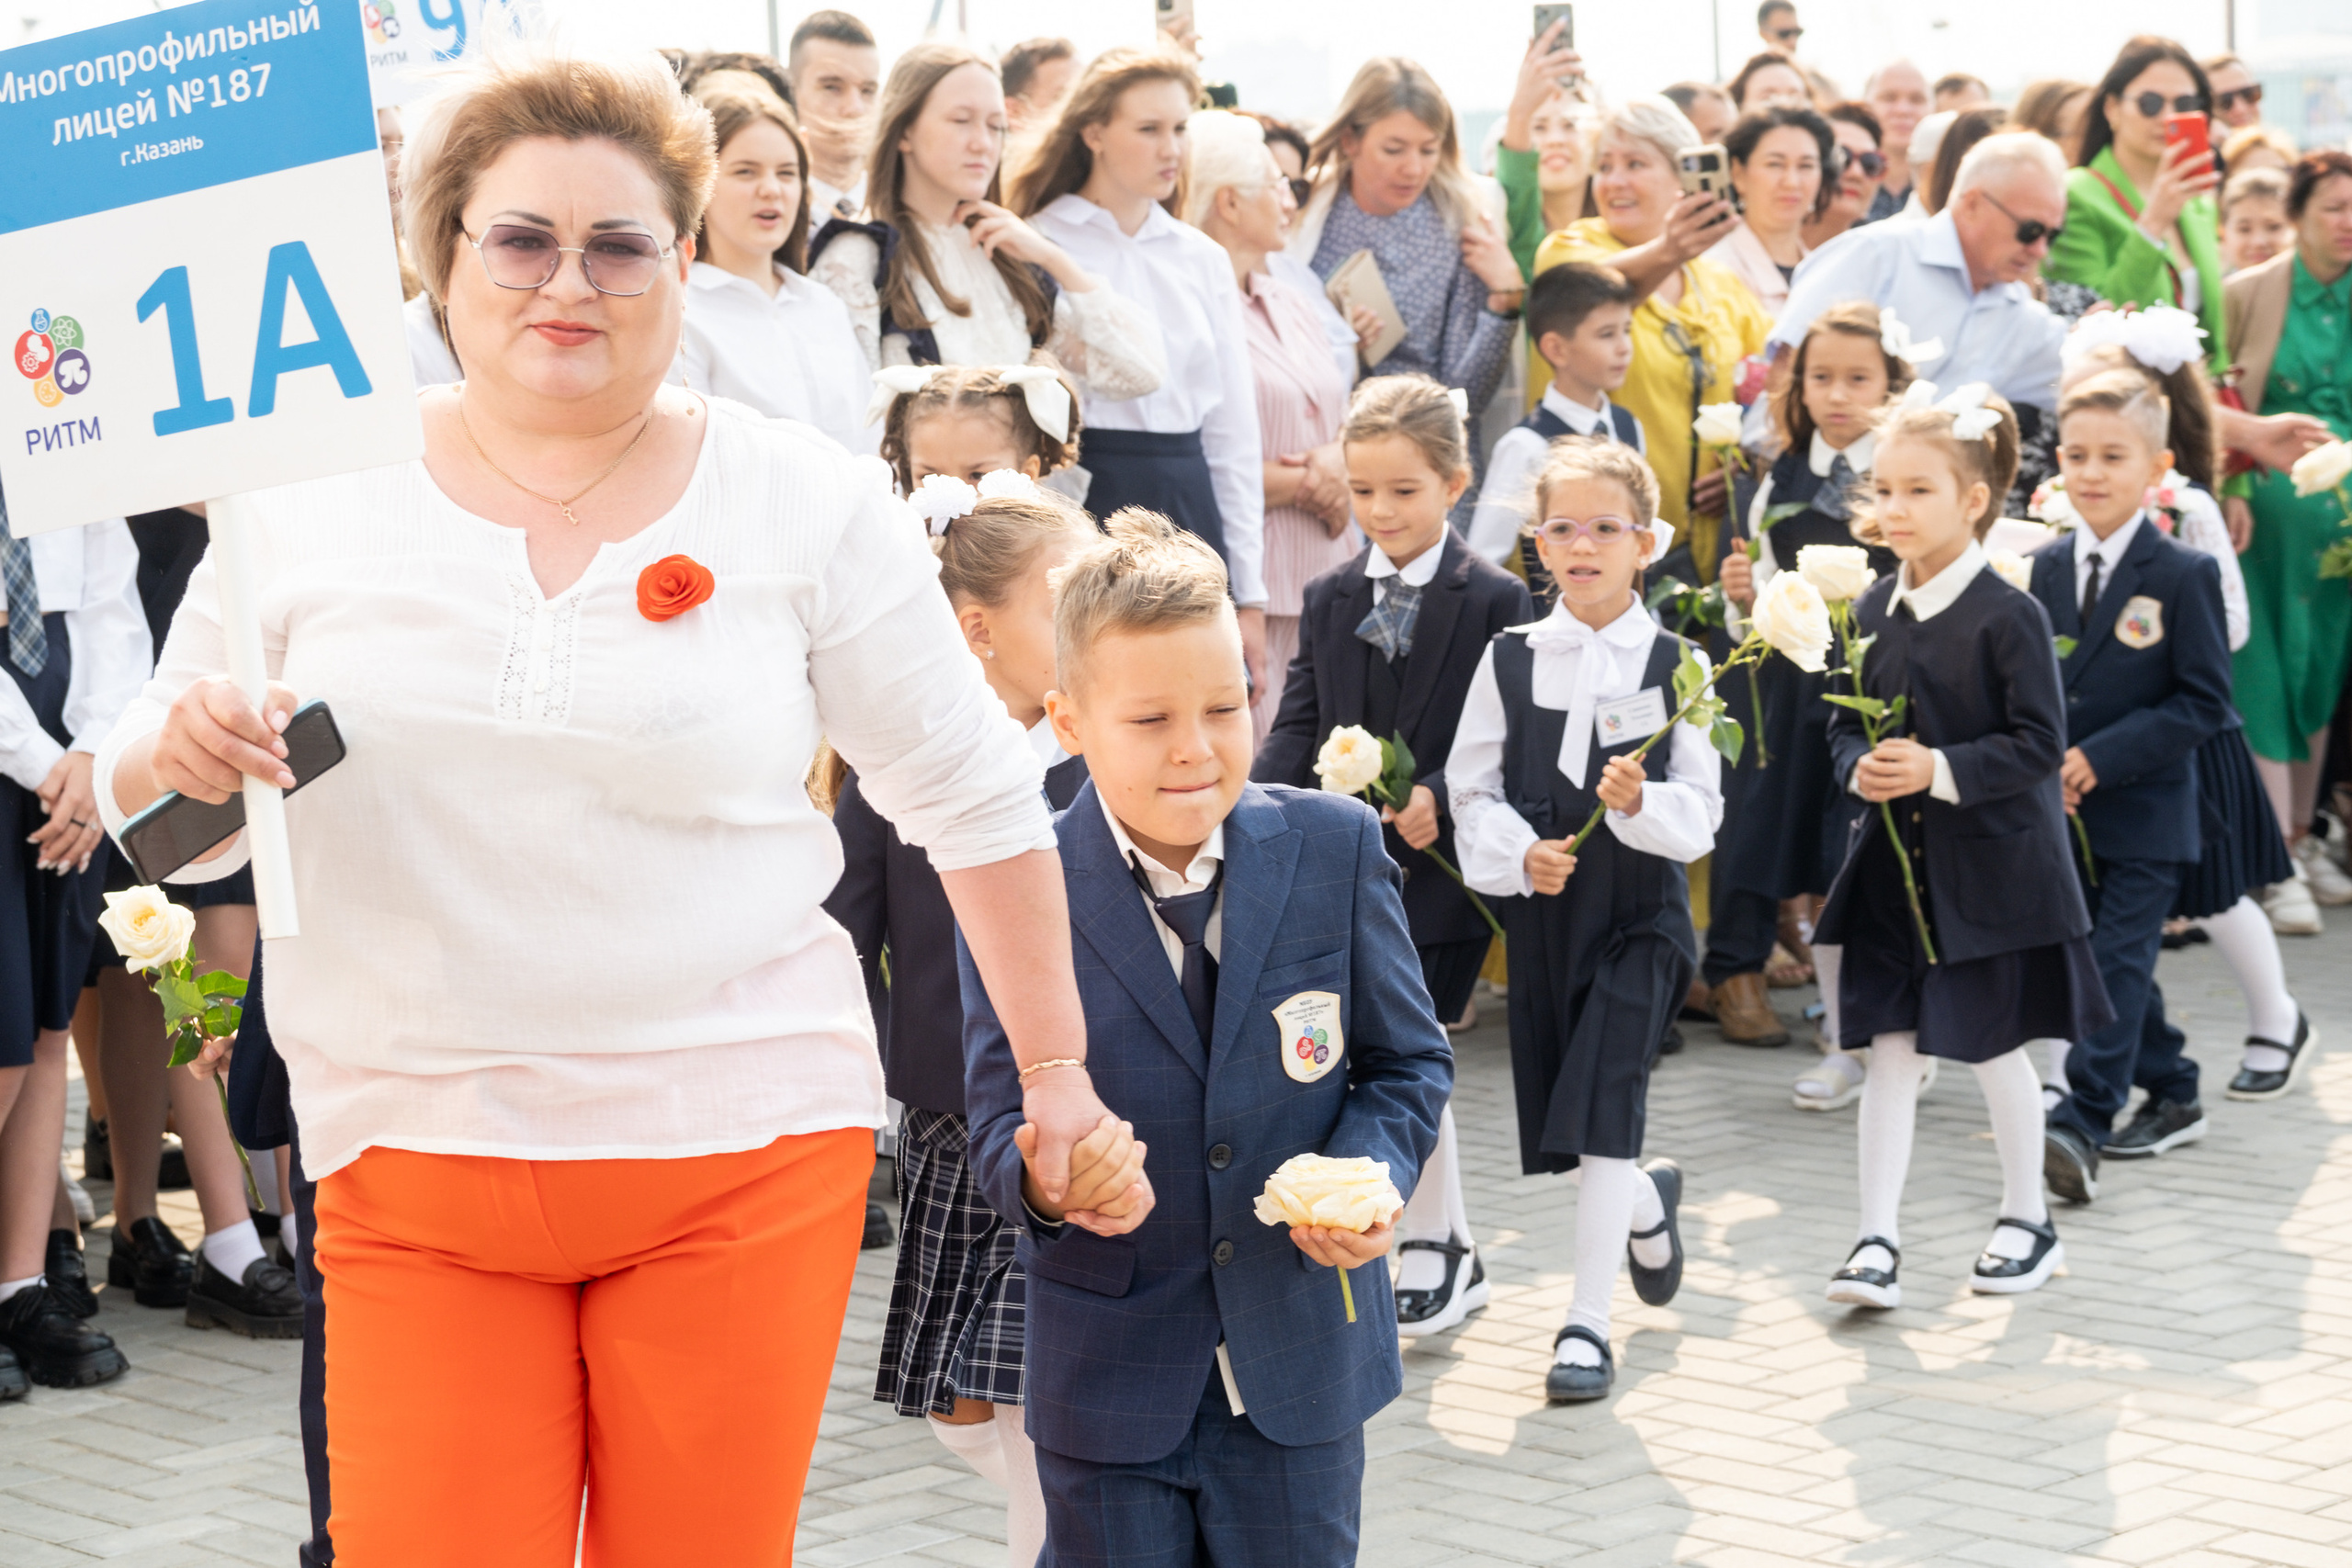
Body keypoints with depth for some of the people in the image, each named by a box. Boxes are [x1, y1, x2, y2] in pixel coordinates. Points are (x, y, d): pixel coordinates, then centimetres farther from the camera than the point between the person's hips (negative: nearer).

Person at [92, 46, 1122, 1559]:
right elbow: (169, 824, 10)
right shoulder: (316, 496, 4)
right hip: (414, 1166, 1)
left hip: (740, 1150, -1)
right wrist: (183, 756, -14)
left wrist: (1056, 1070, 11)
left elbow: (973, 794, 9)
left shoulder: (807, 503, 1)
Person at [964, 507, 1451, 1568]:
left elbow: (1409, 1060, 3)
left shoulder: (1335, 849, -5)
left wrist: (1370, 1173, -17)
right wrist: (1043, 1180, -29)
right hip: (1108, 1387, -1)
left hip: (1301, 1364, 1)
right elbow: (1000, 1120, -6)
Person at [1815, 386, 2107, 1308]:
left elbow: (2039, 742, -15)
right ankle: (1877, 1241, 1)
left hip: (1991, 867, -4)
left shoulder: (2008, 616, -13)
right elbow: (1844, 724, 12)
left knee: (1994, 1048, 9)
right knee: (1890, 1051, 1)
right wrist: (1858, 769, -10)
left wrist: (1939, 771, -24)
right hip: (1894, 862, 4)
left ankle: (2027, 1219, 28)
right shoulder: (1872, 612, 4)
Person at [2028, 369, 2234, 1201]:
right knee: (2108, 965, 13)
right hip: (2066, 812, 6)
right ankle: (2173, 1097, 28)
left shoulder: (2184, 575, -11)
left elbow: (2204, 701, -13)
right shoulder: (2047, 569, 6)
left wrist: (2099, 757, -19)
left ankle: (2079, 1126, -13)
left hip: (2145, 813, -6)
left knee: (2118, 964, -9)